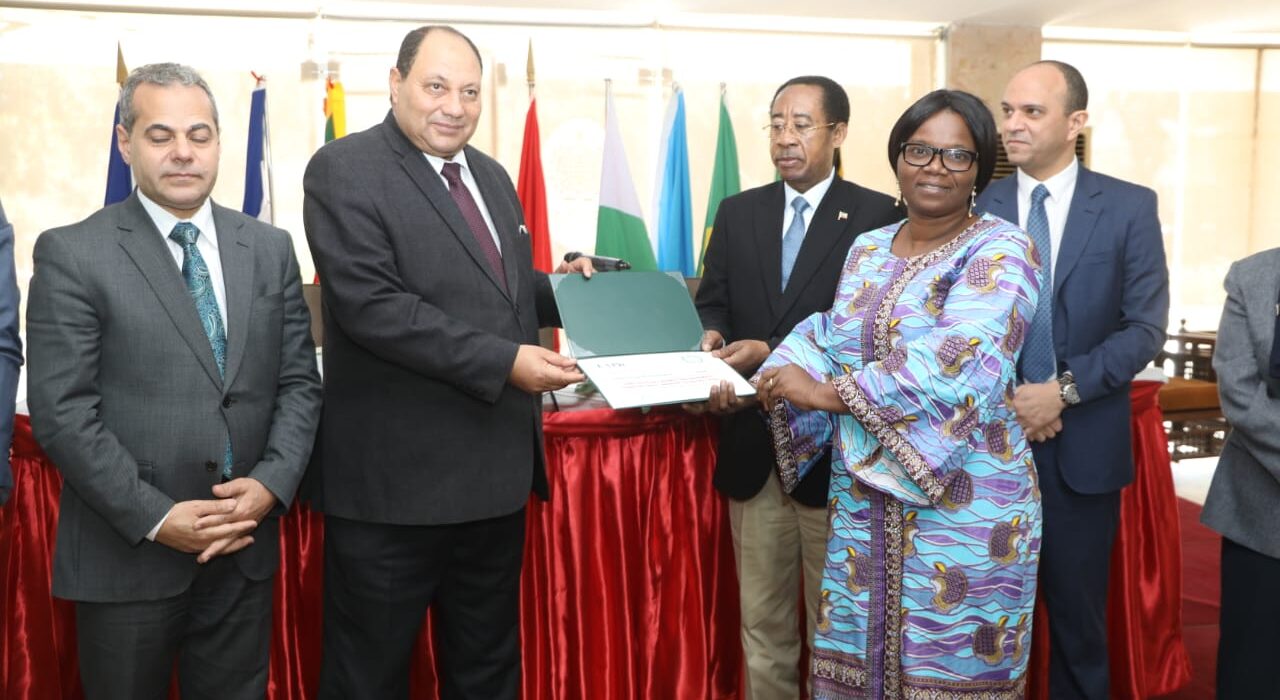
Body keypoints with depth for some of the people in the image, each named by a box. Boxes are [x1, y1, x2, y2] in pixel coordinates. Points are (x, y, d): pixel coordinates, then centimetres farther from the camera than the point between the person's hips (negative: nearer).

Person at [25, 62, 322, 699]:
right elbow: (60, 410, -10)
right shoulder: (71, 254, -5)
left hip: (245, 549, 4)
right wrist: (154, 517, -15)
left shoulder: (270, 249, 7)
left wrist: (272, 482, -9)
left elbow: (299, 380, 6)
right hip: (126, 556, -3)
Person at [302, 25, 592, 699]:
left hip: (495, 472, 7)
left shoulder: (491, 176, 14)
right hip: (395, 477, -7)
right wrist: (503, 360, -24)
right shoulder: (344, 170, -10)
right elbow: (372, 305, -21)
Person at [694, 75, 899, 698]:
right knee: (761, 620, 15)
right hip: (752, 446, 4)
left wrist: (774, 353, -20)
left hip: (832, 448, -3)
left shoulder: (877, 216, -5)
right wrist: (711, 336, -14)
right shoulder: (737, 213, 8)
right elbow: (712, 302, 9)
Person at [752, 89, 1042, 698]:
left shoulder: (999, 250, -10)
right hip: (862, 504, 5)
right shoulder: (866, 249, 10)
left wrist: (829, 392, -20)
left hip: (963, 506, -5)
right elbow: (832, 343, 8)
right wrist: (773, 376, -13)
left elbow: (958, 363, -23)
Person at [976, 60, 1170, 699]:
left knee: (1077, 610, 11)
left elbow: (1146, 326, -6)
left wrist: (1064, 390, -16)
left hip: (1083, 444, -1)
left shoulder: (1130, 207, -2)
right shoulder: (978, 207, 3)